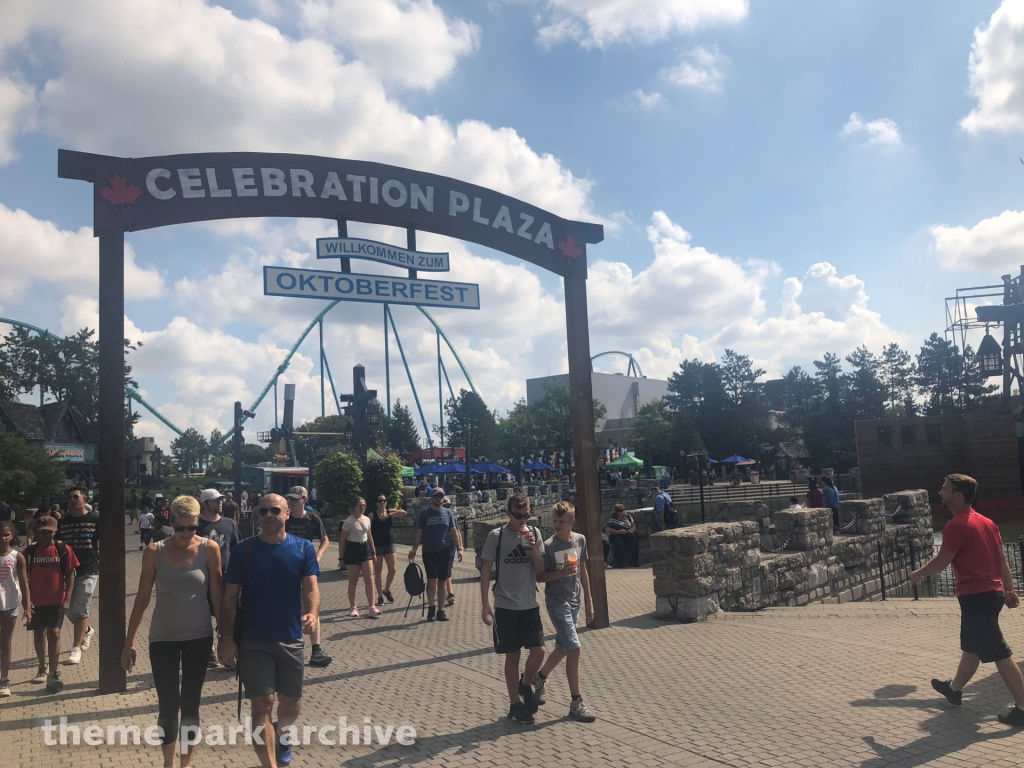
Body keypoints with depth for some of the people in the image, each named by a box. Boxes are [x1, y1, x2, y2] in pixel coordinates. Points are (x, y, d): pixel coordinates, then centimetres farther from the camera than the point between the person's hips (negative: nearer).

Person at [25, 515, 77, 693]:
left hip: (56, 601, -2)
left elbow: (70, 575, -3)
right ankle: (42, 670, 31)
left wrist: (67, 598, -10)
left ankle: (53, 674, -5)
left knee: (54, 634, -8)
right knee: (39, 635, 14)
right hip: (36, 602, 2)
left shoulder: (64, 550, -6)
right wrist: (26, 600, -5)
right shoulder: (30, 551, -2)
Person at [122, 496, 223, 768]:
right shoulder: (154, 551, -7)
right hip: (163, 638, 0)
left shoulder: (209, 548, -9)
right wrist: (129, 642, 2)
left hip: (199, 636, 0)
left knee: (190, 705, 11)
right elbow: (142, 599, 0)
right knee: (168, 708, 4)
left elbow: (217, 594, -4)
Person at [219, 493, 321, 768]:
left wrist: (312, 613, -33)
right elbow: (230, 597, -5)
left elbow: (311, 587, -12)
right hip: (253, 641, -2)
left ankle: (283, 736, 48)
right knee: (262, 704, -4)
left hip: (291, 639, 2)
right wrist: (226, 638, -11)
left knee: (292, 702, 17)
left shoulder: (303, 548, -5)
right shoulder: (244, 549, -7)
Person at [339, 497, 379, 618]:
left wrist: (373, 552, 16)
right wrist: (341, 556, -11)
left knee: (369, 579, -4)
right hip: (353, 550, -5)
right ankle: (353, 607, 17)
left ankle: (372, 607, -3)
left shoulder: (367, 519, 7)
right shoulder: (349, 521, -11)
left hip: (365, 549, 5)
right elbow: (343, 540, -8)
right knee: (353, 581, 4)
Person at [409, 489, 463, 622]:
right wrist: (414, 549, -10)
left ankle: (440, 610, 17)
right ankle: (431, 607, 11)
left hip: (444, 552, 2)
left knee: (442, 582, 7)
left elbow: (454, 531, 7)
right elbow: (418, 534, 1)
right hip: (429, 552, -2)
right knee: (432, 581, -9)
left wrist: (459, 548, -2)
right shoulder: (425, 514, 0)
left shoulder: (448, 513, 7)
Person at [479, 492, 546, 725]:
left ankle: (526, 685, 26)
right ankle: (515, 704, 19)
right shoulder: (496, 536, -7)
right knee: (512, 655, 4)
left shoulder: (533, 533, 3)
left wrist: (533, 548, -14)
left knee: (539, 650, -3)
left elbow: (540, 570, 3)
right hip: (505, 606, -3)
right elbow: (486, 571, -4)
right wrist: (485, 604, -8)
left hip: (530, 604, 3)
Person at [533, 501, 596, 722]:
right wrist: (561, 573, -24)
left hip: (574, 601, 6)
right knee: (574, 648, -11)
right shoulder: (549, 546, -13)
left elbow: (583, 571, 10)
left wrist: (589, 600, 12)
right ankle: (576, 704, -3)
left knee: (563, 648, 17)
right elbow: (539, 576, -8)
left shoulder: (580, 540, 1)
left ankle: (539, 678, 41)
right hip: (557, 602, -6)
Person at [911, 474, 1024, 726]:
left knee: (999, 654, -5)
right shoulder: (986, 522, 11)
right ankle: (954, 689, 39)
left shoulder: (956, 526, -17)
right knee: (970, 647, 23)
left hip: (975, 597, -10)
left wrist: (918, 574, 4)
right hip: (993, 592, 10)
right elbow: (1002, 559, 14)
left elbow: (940, 563, -13)